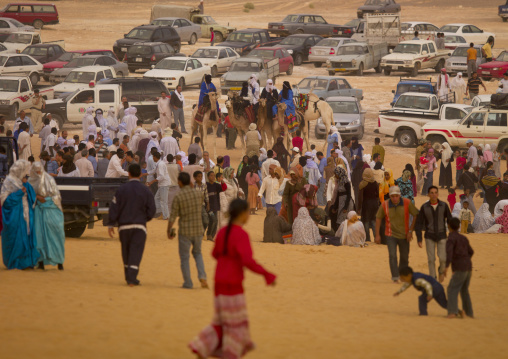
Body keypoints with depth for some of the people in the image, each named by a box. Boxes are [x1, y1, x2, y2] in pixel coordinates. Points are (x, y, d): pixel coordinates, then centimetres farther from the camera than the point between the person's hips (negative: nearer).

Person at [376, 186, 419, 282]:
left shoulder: (407, 203, -12)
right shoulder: (384, 205, -11)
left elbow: (416, 215, -4)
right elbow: (378, 218, 1)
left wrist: (410, 230, -8)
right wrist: (377, 235, 1)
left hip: (404, 235, 1)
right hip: (391, 235, -1)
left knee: (404, 257, 11)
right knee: (392, 256, -16)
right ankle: (395, 277, -15)